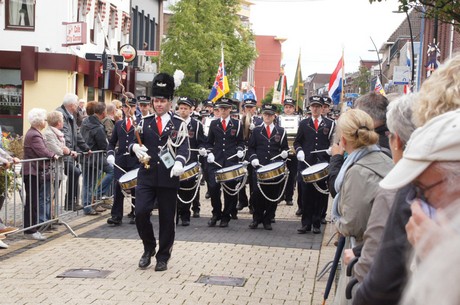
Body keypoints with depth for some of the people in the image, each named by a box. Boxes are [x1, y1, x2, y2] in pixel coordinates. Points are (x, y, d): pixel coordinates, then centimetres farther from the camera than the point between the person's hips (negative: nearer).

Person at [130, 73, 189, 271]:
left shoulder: (179, 124, 1)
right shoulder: (145, 122, 9)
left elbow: (184, 148, -9)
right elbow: (134, 142, 9)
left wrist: (179, 162, -31)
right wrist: (135, 148, -16)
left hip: (168, 178, -2)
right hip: (146, 176, 2)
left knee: (166, 219, 4)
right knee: (141, 212, -9)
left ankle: (163, 257, 18)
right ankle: (149, 248, 15)